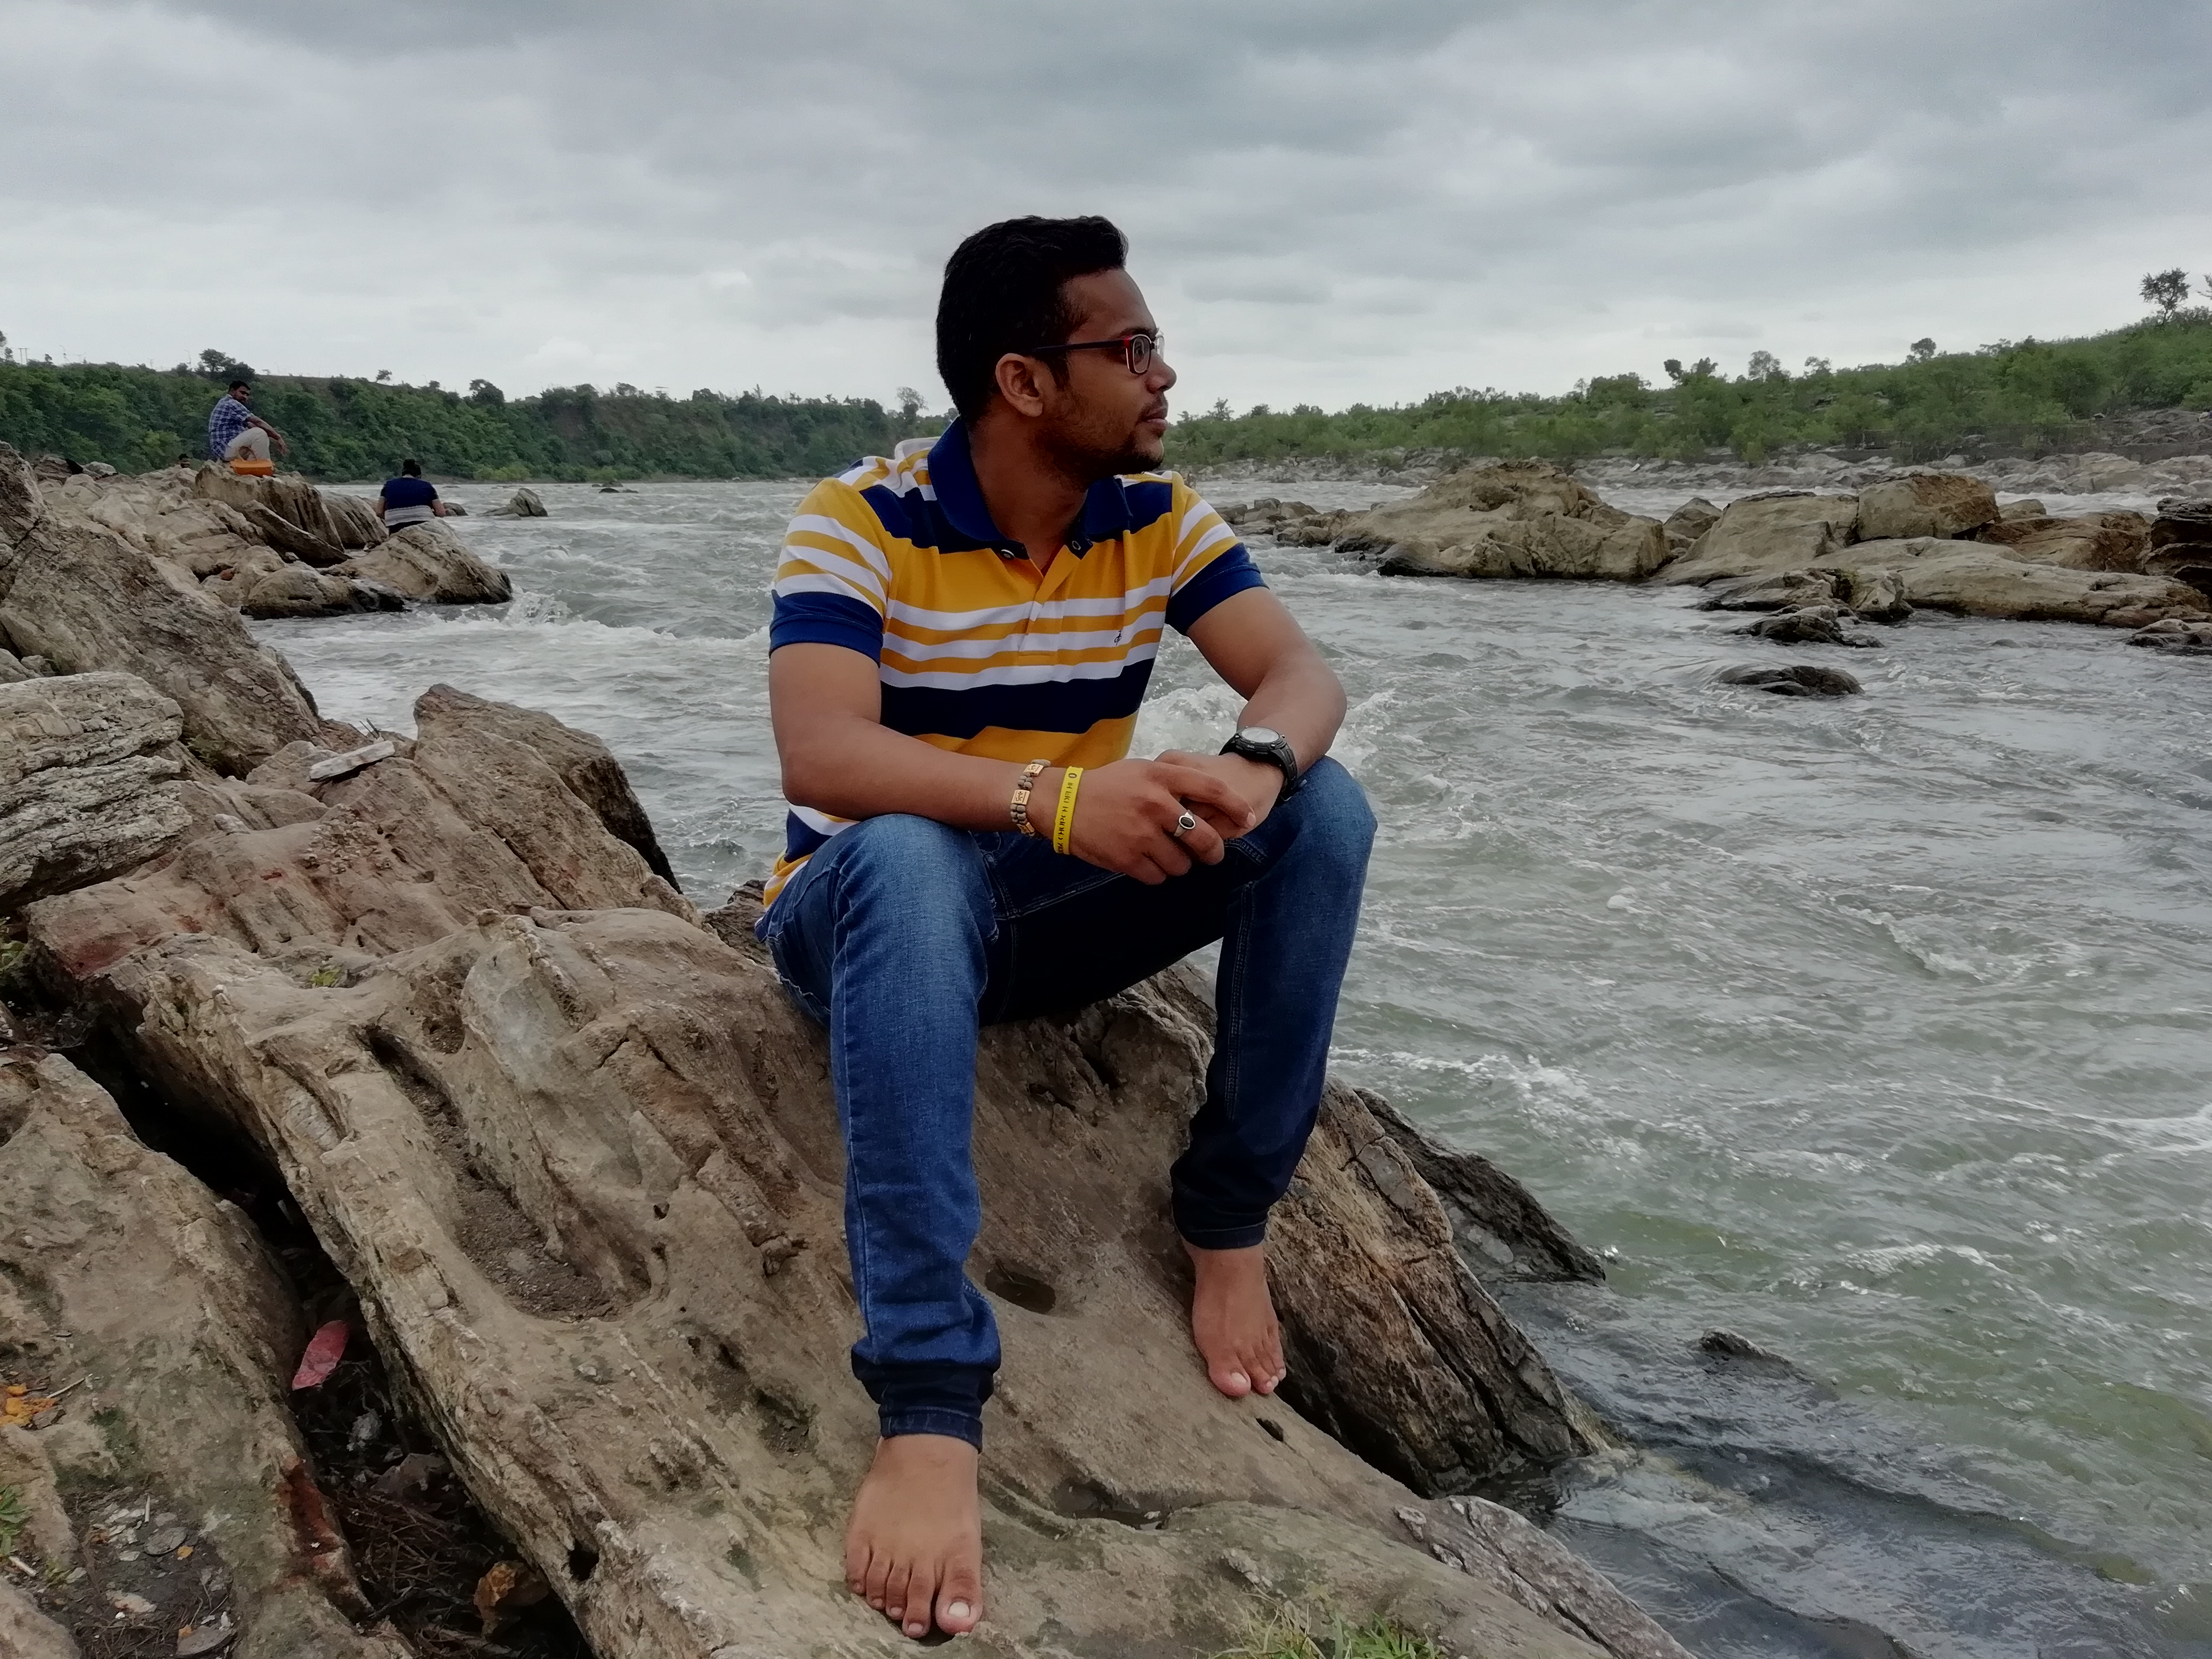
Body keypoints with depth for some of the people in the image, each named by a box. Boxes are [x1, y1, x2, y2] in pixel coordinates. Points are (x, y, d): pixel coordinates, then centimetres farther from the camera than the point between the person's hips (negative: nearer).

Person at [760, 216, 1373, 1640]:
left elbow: (1304, 673, -14)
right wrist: (1055, 796, -47)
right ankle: (928, 1408, -44)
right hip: (876, 909, -4)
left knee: (1327, 809, -18)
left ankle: (1229, 1220, -7)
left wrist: (1258, 763, -39)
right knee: (909, 858, -41)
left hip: (1064, 910, 4)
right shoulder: (861, 521, -18)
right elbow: (821, 755, -33)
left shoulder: (1161, 517, -3)